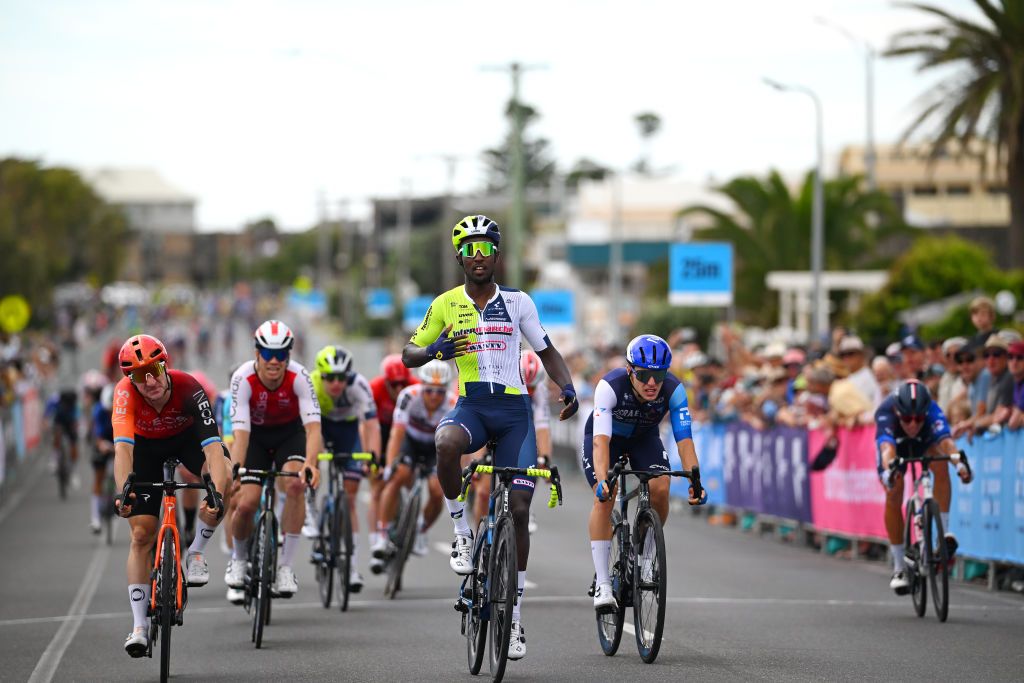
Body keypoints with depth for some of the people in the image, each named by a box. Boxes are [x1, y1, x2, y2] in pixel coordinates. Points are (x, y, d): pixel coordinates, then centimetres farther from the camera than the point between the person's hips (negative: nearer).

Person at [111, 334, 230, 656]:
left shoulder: (188, 389, -37)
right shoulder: (125, 393, -36)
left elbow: (213, 447, -45)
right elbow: (122, 448, -47)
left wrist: (217, 495, -59)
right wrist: (124, 493, -63)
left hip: (187, 436, 0)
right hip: (146, 445, 0)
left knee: (226, 479, -32)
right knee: (142, 534, -7)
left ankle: (196, 554, -10)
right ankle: (139, 626, 0)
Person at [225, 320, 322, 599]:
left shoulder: (299, 377, -30)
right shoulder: (243, 379, -30)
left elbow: (313, 426, -37)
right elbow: (240, 432, -35)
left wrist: (310, 463, -55)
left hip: (290, 433, 0)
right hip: (255, 435, 0)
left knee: (295, 485, -30)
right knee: (246, 504, -15)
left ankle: (285, 566, -19)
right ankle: (239, 558, 20)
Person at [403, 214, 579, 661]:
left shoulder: (517, 302, 6)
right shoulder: (446, 305, 5)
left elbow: (546, 351, 15)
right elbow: (409, 356, 9)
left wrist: (567, 387, -3)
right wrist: (434, 350, -14)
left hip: (513, 410, 1)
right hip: (471, 407, -1)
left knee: (519, 508, -5)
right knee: (445, 443, -38)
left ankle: (514, 615, 6)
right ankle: (462, 534, -17)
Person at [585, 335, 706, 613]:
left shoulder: (674, 390, -31)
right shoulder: (610, 386, -38)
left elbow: (684, 440, -33)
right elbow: (601, 440, -45)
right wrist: (602, 480, -60)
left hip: (644, 437, 2)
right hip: (607, 436, -2)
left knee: (660, 489, -22)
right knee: (605, 496, -23)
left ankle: (645, 555, 3)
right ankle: (602, 583, -19)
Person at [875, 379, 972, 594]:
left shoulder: (932, 411, -39)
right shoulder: (886, 413, -42)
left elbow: (945, 439, -55)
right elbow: (886, 446, -58)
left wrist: (959, 460, -75)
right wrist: (889, 468, -79)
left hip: (925, 442, 1)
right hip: (896, 445, -1)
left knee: (941, 466, -32)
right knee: (893, 496, -17)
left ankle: (944, 532, -24)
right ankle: (899, 567, -7)